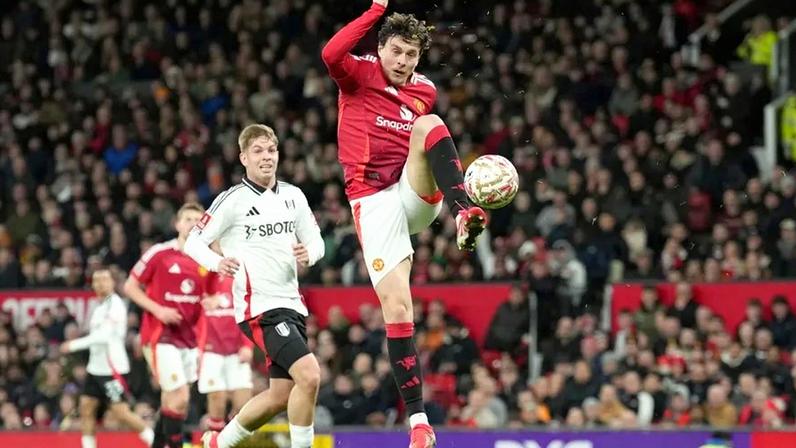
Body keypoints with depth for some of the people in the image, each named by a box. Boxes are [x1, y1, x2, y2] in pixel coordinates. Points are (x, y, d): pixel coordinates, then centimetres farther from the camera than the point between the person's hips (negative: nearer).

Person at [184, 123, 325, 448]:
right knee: (309, 375, -23)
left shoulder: (293, 196, 11)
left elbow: (316, 240, 18)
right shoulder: (233, 200, -6)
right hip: (258, 306, -7)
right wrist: (217, 263, -24)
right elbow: (194, 242, -4)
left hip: (290, 303, 7)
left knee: (281, 396, 12)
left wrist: (309, 254, -6)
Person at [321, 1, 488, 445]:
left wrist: (469, 176, 15)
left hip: (418, 195, 2)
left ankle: (465, 214, -45)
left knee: (428, 124, -26)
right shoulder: (359, 74, 1)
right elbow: (332, 54, -22)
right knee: (397, 308, -12)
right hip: (375, 204, -2)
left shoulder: (425, 91, 14)